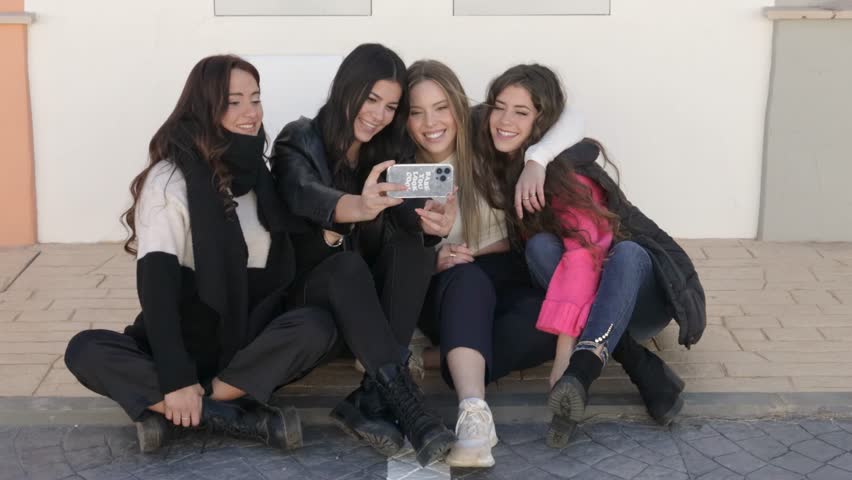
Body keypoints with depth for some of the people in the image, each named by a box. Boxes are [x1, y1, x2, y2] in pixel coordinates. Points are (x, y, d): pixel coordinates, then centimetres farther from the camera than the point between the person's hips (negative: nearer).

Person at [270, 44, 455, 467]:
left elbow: (407, 222, -12)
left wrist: (430, 224, -38)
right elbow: (304, 194, -30)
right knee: (348, 264, -35)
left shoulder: (385, 153, 7)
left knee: (414, 246, -26)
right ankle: (406, 405, -44)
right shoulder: (300, 141, -6)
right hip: (308, 291, -4)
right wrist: (358, 207, -53)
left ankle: (372, 399, -33)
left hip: (368, 294, 4)